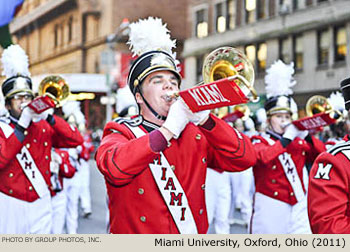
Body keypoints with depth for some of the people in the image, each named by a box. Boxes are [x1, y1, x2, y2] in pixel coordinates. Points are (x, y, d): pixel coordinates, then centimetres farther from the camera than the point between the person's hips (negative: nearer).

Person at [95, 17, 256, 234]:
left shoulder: (196, 134, 12)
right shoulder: (122, 132, 3)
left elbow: (246, 158, -1)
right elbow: (114, 168, -18)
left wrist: (205, 120, -11)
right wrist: (168, 130, -21)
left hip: (194, 237, 2)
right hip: (137, 237, -2)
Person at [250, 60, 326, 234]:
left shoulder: (299, 142, 15)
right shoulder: (260, 141, 1)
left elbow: (324, 154, 4)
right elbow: (261, 156, -22)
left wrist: (307, 137, -9)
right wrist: (286, 140, -23)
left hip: (299, 209, 3)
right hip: (270, 211, -3)